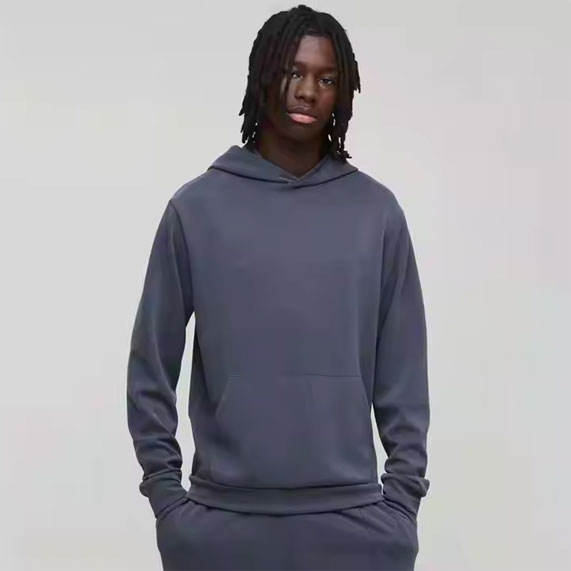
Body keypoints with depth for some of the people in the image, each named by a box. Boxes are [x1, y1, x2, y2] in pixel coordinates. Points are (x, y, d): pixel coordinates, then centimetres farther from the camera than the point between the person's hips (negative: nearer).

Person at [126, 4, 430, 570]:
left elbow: (402, 371, 4)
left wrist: (403, 496, 1)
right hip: (221, 522, 0)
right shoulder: (196, 208, 0)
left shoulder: (377, 211, 3)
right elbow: (152, 363, 2)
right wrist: (163, 491, -1)